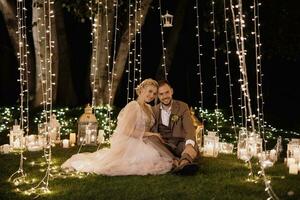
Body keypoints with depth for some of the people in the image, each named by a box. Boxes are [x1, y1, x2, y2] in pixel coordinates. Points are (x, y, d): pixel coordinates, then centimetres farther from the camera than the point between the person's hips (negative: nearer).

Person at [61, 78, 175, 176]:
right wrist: (148, 134, -10)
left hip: (141, 144, 9)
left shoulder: (148, 108, 15)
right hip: (128, 144, -8)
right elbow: (128, 131, -17)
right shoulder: (133, 106, -11)